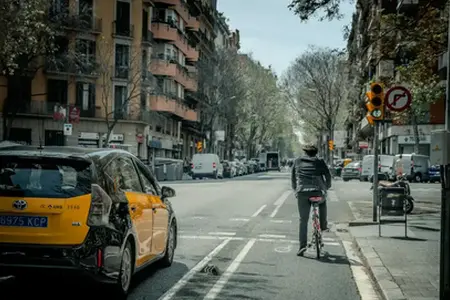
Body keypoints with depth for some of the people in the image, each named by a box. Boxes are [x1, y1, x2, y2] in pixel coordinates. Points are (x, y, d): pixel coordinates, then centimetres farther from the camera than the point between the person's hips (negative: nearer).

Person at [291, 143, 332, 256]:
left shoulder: (297, 161, 17)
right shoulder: (320, 162, 12)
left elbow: (293, 177, 20)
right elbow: (328, 176, 7)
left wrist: (296, 189, 31)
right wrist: (327, 187, 23)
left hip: (302, 193, 1)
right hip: (318, 191, 0)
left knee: (303, 220, 5)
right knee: (322, 202, 36)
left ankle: (302, 245, -2)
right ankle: (323, 225, 34)